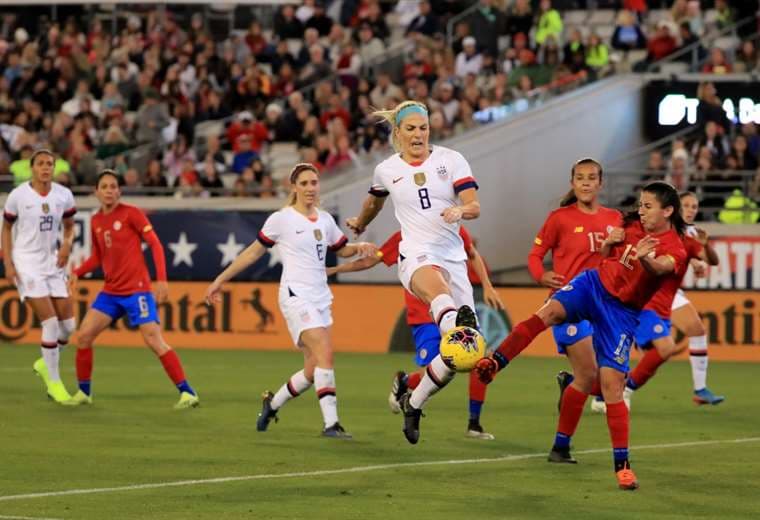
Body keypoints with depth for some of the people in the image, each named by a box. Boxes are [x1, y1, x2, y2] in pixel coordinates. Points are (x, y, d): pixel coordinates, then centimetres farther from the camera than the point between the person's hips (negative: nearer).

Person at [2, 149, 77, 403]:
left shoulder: (63, 195, 1)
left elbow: (69, 226, 15)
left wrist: (67, 244, -7)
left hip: (53, 264, 5)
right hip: (27, 265, -5)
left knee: (68, 325, 2)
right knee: (50, 323, -12)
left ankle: (45, 364, 30)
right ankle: (53, 382, 2)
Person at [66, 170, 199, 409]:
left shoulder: (131, 213, -7)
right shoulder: (96, 221, 11)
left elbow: (155, 244, -9)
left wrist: (161, 280, -18)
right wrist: (77, 273, 3)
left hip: (137, 289, -6)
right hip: (111, 291, 6)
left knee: (154, 340, -14)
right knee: (84, 335, -1)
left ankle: (187, 393, -12)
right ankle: (84, 393, 13)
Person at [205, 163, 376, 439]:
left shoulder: (325, 220, 12)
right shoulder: (281, 219, -4)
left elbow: (341, 249, 27)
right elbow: (254, 251, 5)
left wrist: (360, 248, 4)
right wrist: (220, 280, 7)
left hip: (321, 299, 7)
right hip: (296, 296, -7)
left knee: (313, 371, 4)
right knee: (325, 352, -23)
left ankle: (272, 404, 29)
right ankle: (331, 423, -24)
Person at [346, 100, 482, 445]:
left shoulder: (451, 160, 5)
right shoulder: (387, 170, 10)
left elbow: (474, 206, -5)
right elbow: (375, 200, 34)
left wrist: (460, 211, -28)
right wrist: (360, 223, 51)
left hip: (453, 257, 2)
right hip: (416, 257, -2)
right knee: (438, 288, -42)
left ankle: (414, 403, 19)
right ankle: (459, 326, -78)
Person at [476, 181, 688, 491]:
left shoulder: (675, 250, -15)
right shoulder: (633, 225, 3)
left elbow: (659, 267, -40)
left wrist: (645, 258, -63)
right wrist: (609, 243, -2)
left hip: (622, 312, -4)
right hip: (594, 284, 4)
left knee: (611, 384, -10)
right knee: (549, 311, -27)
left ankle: (622, 465, -4)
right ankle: (494, 363, -29)